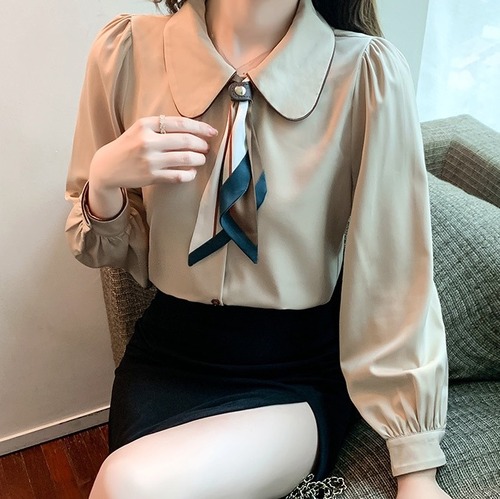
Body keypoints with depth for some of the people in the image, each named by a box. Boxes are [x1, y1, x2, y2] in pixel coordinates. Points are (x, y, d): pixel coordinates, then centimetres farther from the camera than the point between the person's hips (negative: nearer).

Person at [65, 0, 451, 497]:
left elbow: (398, 273, -12)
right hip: (170, 356, 3)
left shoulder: (368, 73, -15)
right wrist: (103, 182, -18)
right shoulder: (127, 51, -7)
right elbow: (107, 250, 5)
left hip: (300, 371, -2)